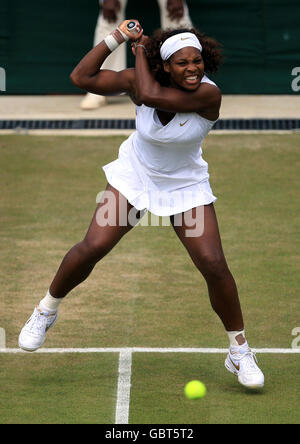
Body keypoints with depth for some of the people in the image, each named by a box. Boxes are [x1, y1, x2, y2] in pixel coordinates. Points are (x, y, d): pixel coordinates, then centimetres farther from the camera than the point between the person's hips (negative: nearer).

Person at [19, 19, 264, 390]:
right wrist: (117, 37, -20)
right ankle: (47, 310, 15)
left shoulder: (208, 95, -28)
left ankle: (239, 353, 7)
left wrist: (141, 51, -21)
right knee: (92, 247, -12)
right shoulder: (138, 81, -17)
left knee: (214, 265, -12)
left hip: (186, 187, -2)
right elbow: (81, 78, -17)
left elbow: (150, 95, -38)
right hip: (134, 175, 2)